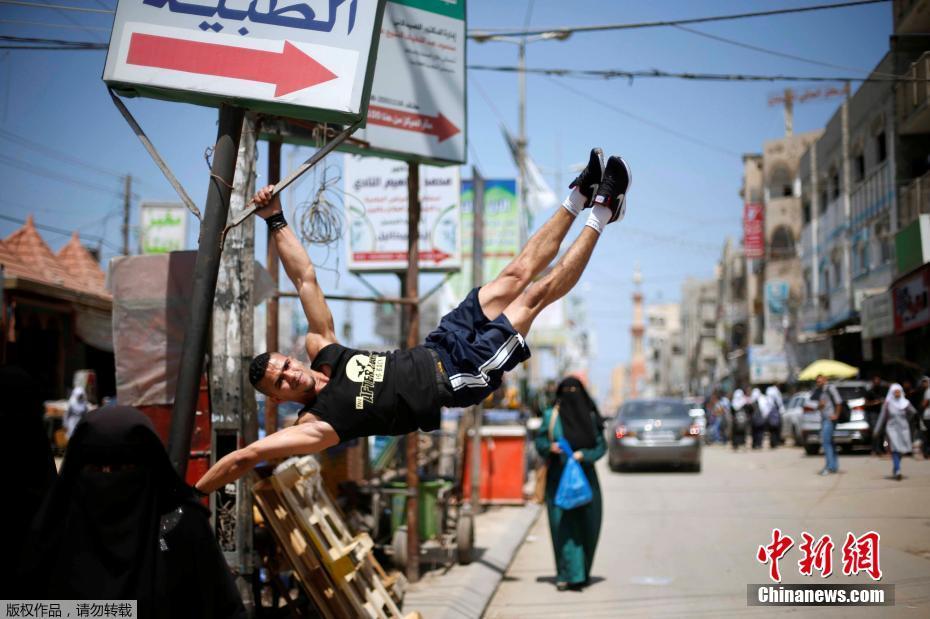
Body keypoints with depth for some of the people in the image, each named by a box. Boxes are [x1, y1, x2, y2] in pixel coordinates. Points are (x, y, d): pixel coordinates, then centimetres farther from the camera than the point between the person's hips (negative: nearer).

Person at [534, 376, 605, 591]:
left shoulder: (590, 417, 4)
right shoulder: (551, 416, 3)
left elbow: (601, 446, 2)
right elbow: (540, 441, 6)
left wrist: (583, 455, -15)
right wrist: (550, 447, -16)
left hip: (583, 475, 1)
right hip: (558, 478, -1)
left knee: (587, 523, 2)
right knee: (563, 523, -8)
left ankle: (582, 571, 22)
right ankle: (567, 574, -7)